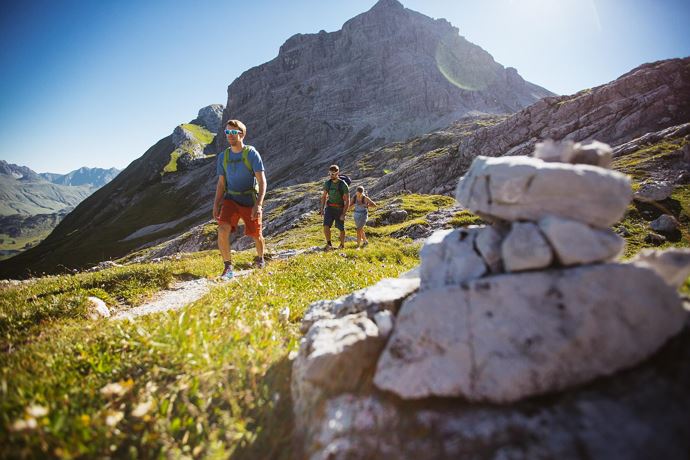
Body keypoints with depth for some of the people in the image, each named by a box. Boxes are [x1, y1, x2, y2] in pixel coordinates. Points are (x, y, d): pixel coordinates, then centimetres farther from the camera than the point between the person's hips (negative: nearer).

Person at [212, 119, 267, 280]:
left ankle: (260, 258, 43)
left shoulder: (251, 153, -10)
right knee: (222, 230, -21)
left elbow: (262, 182, -15)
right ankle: (228, 268, -10)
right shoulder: (222, 156, 3)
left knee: (256, 235, 11)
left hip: (250, 201, -2)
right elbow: (221, 183, 10)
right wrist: (216, 205, 1)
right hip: (230, 200, 3)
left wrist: (258, 204, -26)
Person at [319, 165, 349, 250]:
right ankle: (329, 245, -3)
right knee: (326, 226, -16)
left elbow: (347, 201, -15)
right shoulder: (327, 183, -3)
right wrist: (322, 209, 0)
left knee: (341, 229, 9)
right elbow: (324, 196, 8)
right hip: (329, 208, 3)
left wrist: (343, 214, -20)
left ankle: (342, 245, 32)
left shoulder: (343, 185, -17)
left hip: (340, 209, -3)